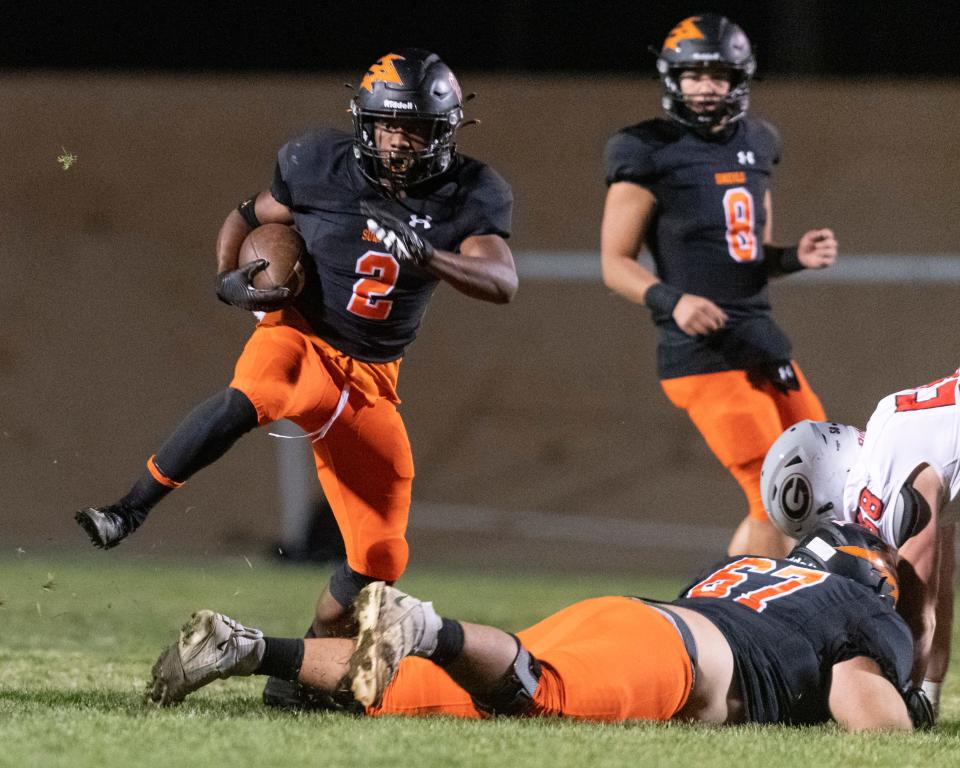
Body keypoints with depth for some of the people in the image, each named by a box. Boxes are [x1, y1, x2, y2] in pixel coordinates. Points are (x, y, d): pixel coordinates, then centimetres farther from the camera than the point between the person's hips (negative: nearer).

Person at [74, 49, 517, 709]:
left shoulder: (469, 195, -6)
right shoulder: (320, 165, -8)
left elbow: (503, 282, -21)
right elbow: (247, 217, 8)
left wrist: (424, 255, -38)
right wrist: (228, 279, -12)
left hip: (369, 381, 3)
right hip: (300, 338, -3)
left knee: (380, 558, 1)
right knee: (251, 397, -41)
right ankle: (128, 514, -39)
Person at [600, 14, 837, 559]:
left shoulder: (755, 147, 13)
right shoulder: (650, 156, -7)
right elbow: (615, 263, -5)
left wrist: (798, 257, 2)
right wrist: (672, 300, -22)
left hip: (762, 343, 8)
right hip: (704, 356, -8)